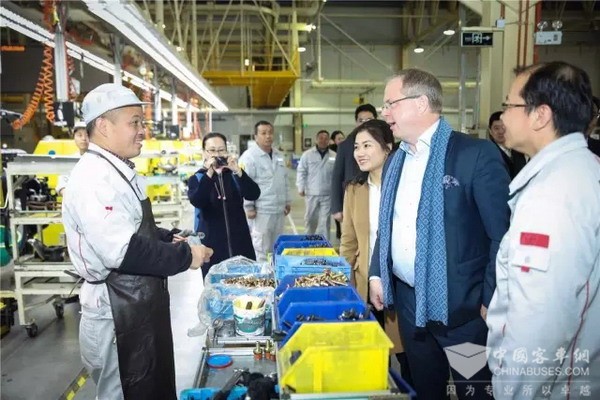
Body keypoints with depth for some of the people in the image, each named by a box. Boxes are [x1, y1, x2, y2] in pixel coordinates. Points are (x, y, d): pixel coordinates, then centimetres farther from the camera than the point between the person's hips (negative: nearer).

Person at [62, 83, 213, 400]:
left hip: (141, 305, 10)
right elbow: (122, 251, -30)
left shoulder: (117, 171, 11)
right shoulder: (93, 177, -22)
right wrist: (184, 255, -20)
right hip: (117, 315, -10)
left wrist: (169, 238, 6)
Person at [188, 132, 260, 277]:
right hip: (212, 244, -2)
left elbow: (253, 195, -10)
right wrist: (209, 174, -27)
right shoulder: (197, 178, 3)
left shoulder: (234, 175, 7)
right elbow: (196, 202, -18)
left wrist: (237, 171, -22)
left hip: (240, 242, 2)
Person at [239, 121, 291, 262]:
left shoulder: (279, 155, 14)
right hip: (260, 211, -7)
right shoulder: (249, 156, -11)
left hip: (278, 209, 8)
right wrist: (249, 207, -15)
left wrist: (287, 201, 19)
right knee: (261, 250, -3)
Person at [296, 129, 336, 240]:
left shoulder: (334, 156, 2)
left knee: (325, 220, 5)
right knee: (310, 218, 12)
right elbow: (301, 172, 1)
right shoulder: (307, 154, 0)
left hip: (327, 193, 0)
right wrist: (301, 188, -5)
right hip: (311, 193, 0)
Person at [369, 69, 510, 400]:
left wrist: (491, 301, -15)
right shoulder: (394, 161, 9)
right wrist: (376, 274, 9)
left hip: (461, 306, -6)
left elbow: (502, 233, -15)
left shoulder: (476, 154, -14)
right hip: (408, 301, 6)